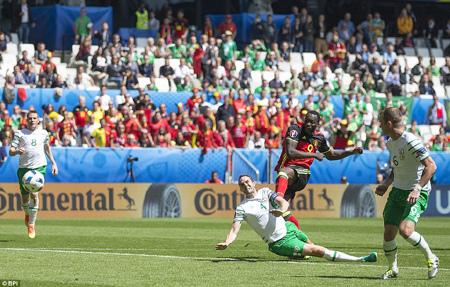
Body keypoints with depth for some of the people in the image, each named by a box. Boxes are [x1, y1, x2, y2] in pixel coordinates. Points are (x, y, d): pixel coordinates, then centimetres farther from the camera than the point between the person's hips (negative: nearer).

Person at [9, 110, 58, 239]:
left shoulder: (43, 133, 9)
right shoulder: (20, 133, 1)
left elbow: (47, 147, 27)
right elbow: (11, 152, -3)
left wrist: (53, 163, 23)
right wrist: (17, 151, -25)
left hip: (39, 167, 0)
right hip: (24, 168, 0)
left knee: (34, 193, -19)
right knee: (25, 197, 6)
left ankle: (31, 225, -12)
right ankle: (27, 214, 42)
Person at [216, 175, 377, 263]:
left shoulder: (265, 192, 7)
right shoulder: (242, 208, -6)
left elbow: (284, 202, -5)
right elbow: (234, 230, -13)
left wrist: (281, 210, -30)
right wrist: (226, 243, -34)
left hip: (288, 228, 6)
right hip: (280, 242, -6)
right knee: (317, 251, -12)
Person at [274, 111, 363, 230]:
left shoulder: (319, 138, 13)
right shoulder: (295, 129, -3)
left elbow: (331, 155, 33)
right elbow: (290, 152, -17)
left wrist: (352, 152, 23)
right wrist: (314, 155, -14)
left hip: (302, 173, 1)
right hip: (288, 167, -1)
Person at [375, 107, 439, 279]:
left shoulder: (411, 141, -20)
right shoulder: (391, 143, 10)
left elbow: (431, 166, -22)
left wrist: (417, 189, -27)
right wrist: (386, 184, 11)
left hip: (417, 194, -8)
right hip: (397, 192, 8)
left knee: (405, 230, -24)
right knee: (388, 233, 0)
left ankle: (431, 258, -1)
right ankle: (393, 270, 20)